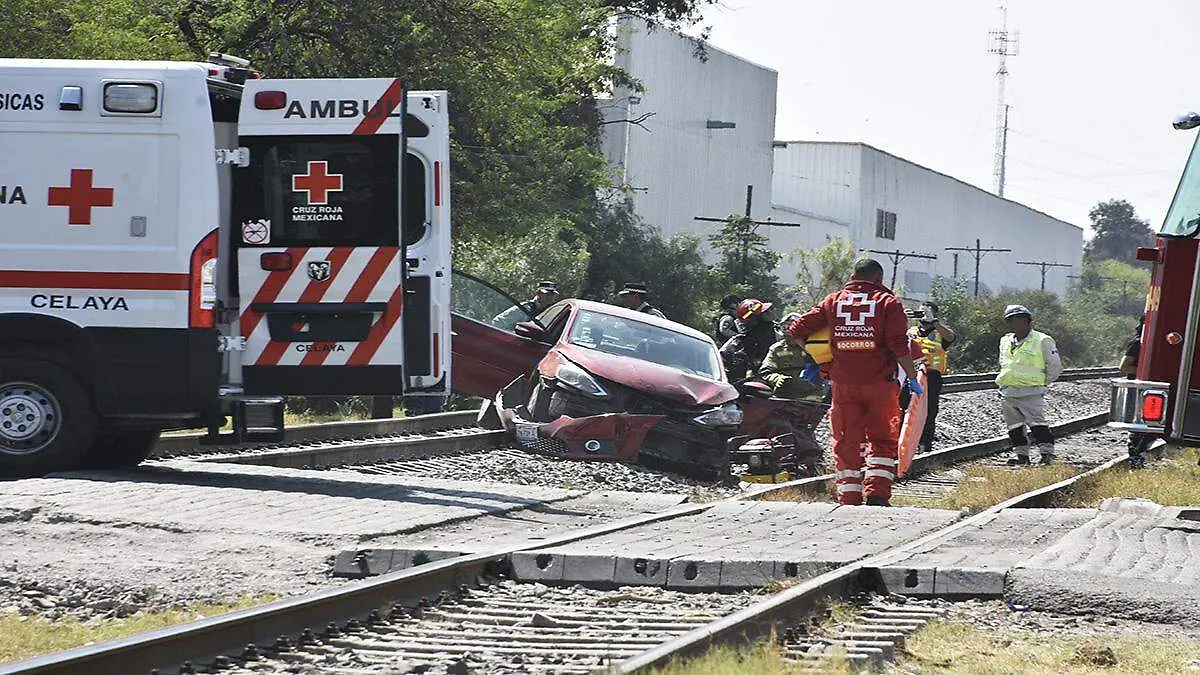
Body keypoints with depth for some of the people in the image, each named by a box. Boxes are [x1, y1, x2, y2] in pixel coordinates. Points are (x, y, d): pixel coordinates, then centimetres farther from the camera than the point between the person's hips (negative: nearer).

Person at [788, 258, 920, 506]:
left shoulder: (833, 301, 10)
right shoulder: (888, 302, 1)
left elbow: (797, 330, 6)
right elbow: (899, 345, -9)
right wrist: (912, 377, -1)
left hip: (843, 383, 2)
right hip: (879, 383, -2)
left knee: (846, 442, 8)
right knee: (882, 440, 9)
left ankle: (848, 499, 5)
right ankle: (876, 495, -4)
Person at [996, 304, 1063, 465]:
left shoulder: (1042, 341, -3)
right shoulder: (1005, 341, 16)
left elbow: (1055, 367, 4)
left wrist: (1042, 382, 8)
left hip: (1031, 392, -6)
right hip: (1007, 394, 6)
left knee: (1037, 424, -14)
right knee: (1014, 428, 5)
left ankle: (1047, 454, -12)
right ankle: (1022, 456, 11)